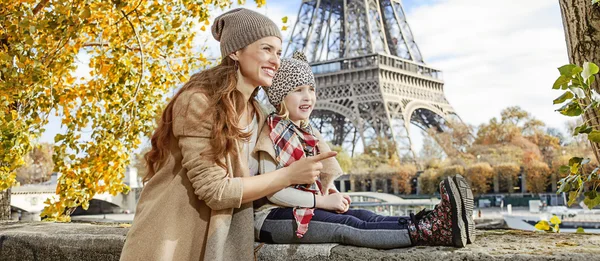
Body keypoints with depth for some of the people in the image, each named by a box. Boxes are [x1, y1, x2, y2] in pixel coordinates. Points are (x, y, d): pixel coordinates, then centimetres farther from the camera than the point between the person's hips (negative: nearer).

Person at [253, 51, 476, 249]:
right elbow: (273, 192, -19)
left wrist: (329, 193, -5)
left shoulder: (306, 132, 14)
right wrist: (322, 201, -17)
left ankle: (431, 223, -40)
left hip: (303, 209, 7)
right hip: (272, 217, -7)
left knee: (363, 216, -20)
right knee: (349, 226, -28)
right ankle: (426, 231, -46)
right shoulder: (271, 133, -11)